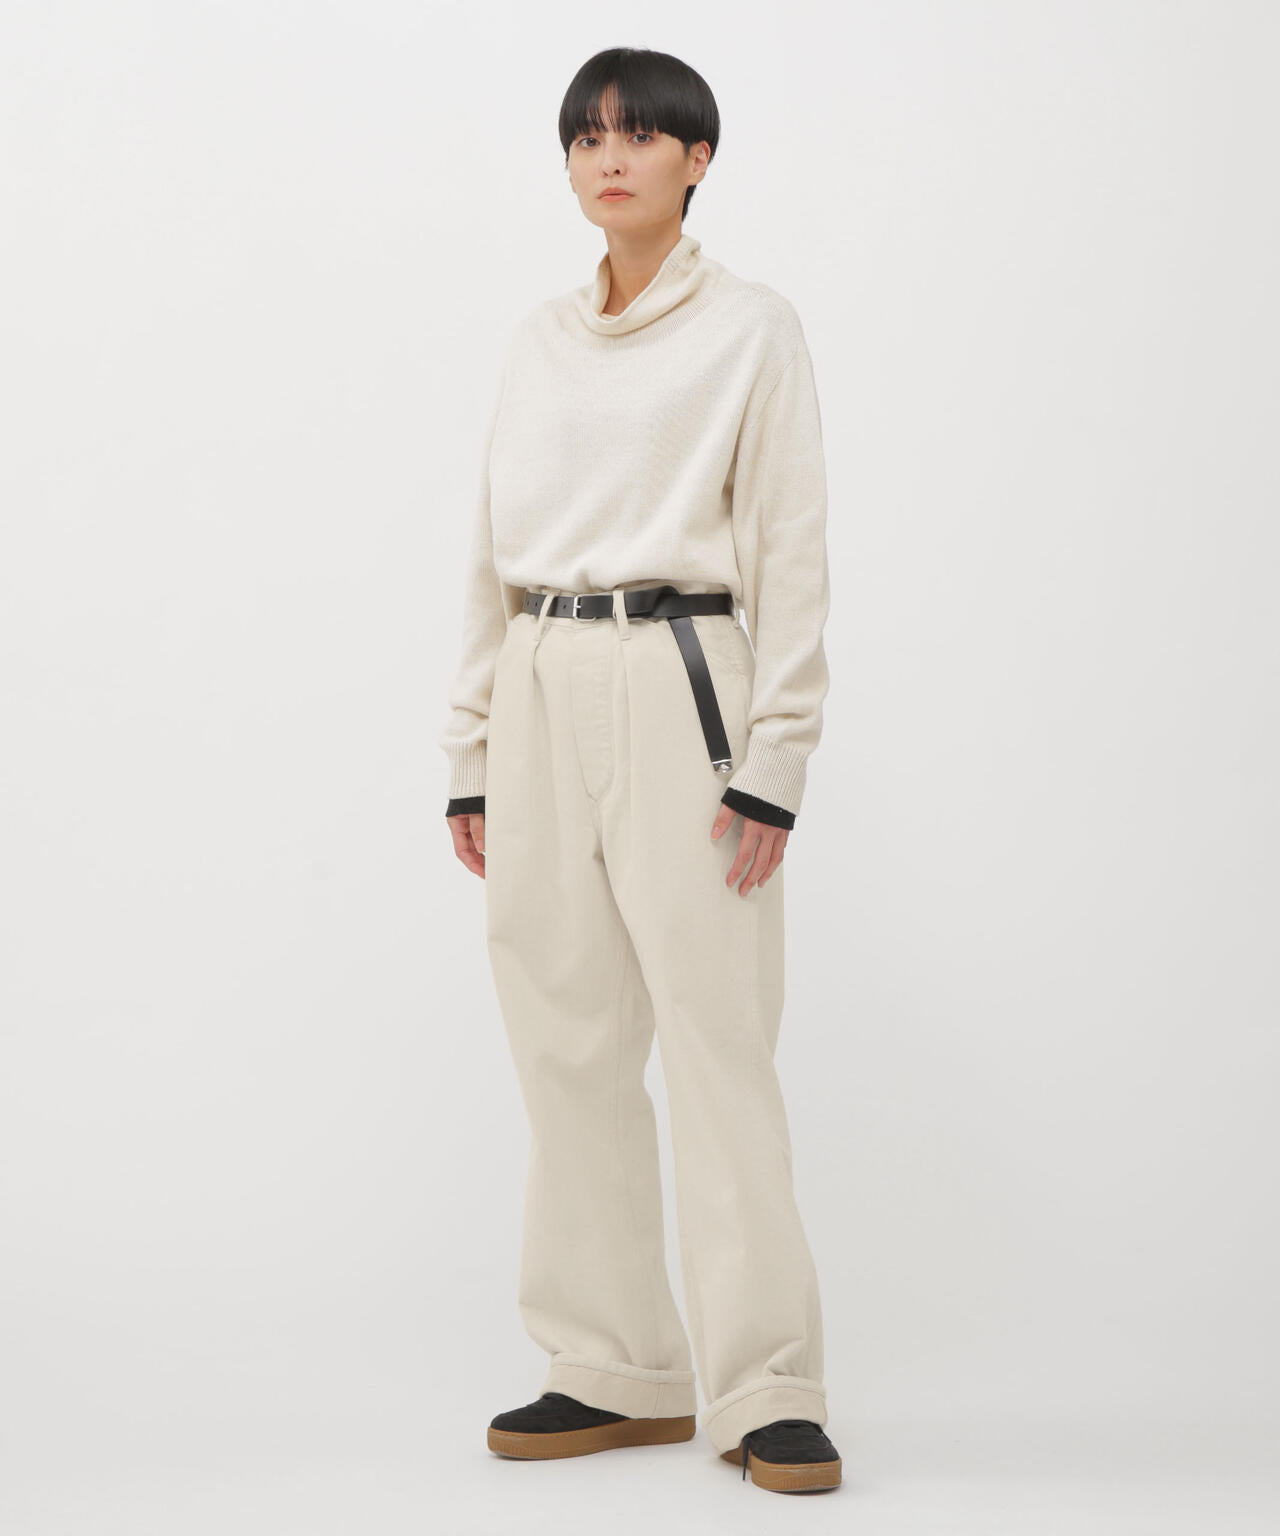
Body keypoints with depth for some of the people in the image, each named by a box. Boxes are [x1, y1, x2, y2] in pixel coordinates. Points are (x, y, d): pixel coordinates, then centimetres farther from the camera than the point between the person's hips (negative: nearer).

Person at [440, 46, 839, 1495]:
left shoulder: (752, 330, 2)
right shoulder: (537, 342, 15)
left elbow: (789, 550, -3)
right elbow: (493, 552, 17)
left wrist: (775, 758, -10)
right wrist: (472, 750, 11)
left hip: (679, 684, -5)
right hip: (542, 694, 5)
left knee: (717, 1036, -7)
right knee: (568, 1044, 6)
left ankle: (765, 1393, -1)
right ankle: (618, 1372, 15)